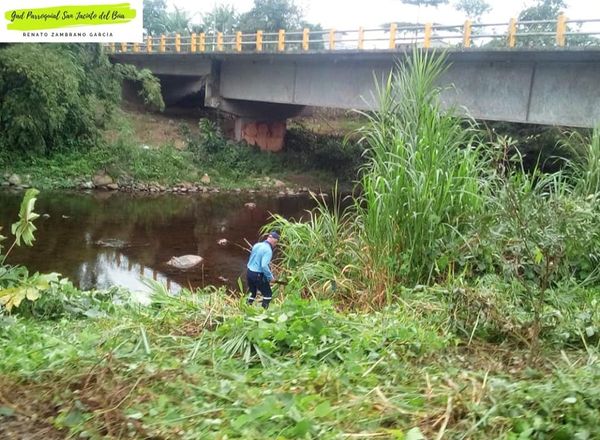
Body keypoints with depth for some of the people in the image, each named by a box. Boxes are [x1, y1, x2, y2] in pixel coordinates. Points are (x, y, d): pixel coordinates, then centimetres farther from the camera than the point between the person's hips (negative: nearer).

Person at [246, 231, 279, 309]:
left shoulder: (257, 245, 8)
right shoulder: (268, 250, -17)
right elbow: (264, 266, -27)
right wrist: (270, 277, -18)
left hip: (249, 272, 8)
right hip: (258, 275, -8)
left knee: (252, 293, 23)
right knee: (268, 294, 6)